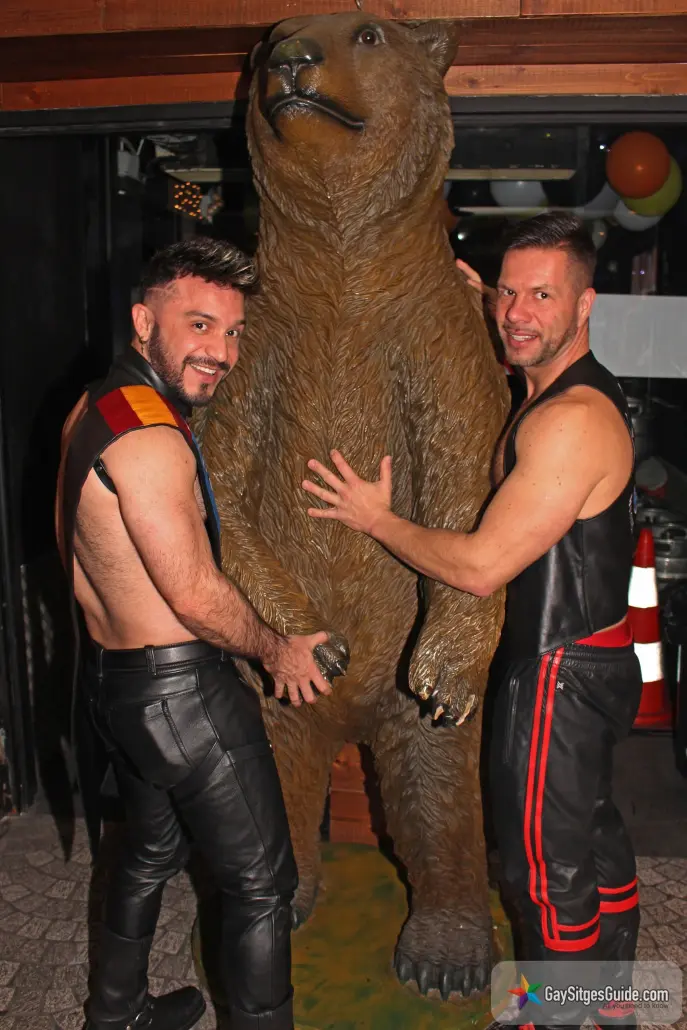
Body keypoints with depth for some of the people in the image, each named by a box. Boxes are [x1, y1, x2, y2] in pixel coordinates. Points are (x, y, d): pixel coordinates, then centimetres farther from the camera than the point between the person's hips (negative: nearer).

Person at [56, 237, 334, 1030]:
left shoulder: (93, 409, 6)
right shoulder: (151, 438, -25)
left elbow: (74, 546, 15)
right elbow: (197, 595, -21)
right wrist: (280, 652, -5)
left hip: (111, 676, 10)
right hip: (182, 689, -10)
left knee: (150, 850, 28)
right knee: (261, 883, 6)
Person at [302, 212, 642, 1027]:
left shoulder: (573, 419, -25)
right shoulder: (557, 395, 6)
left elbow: (478, 567, -25)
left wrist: (375, 519, -10)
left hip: (560, 675, -10)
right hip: (590, 661, 10)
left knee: (546, 863, 8)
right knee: (593, 836, 25)